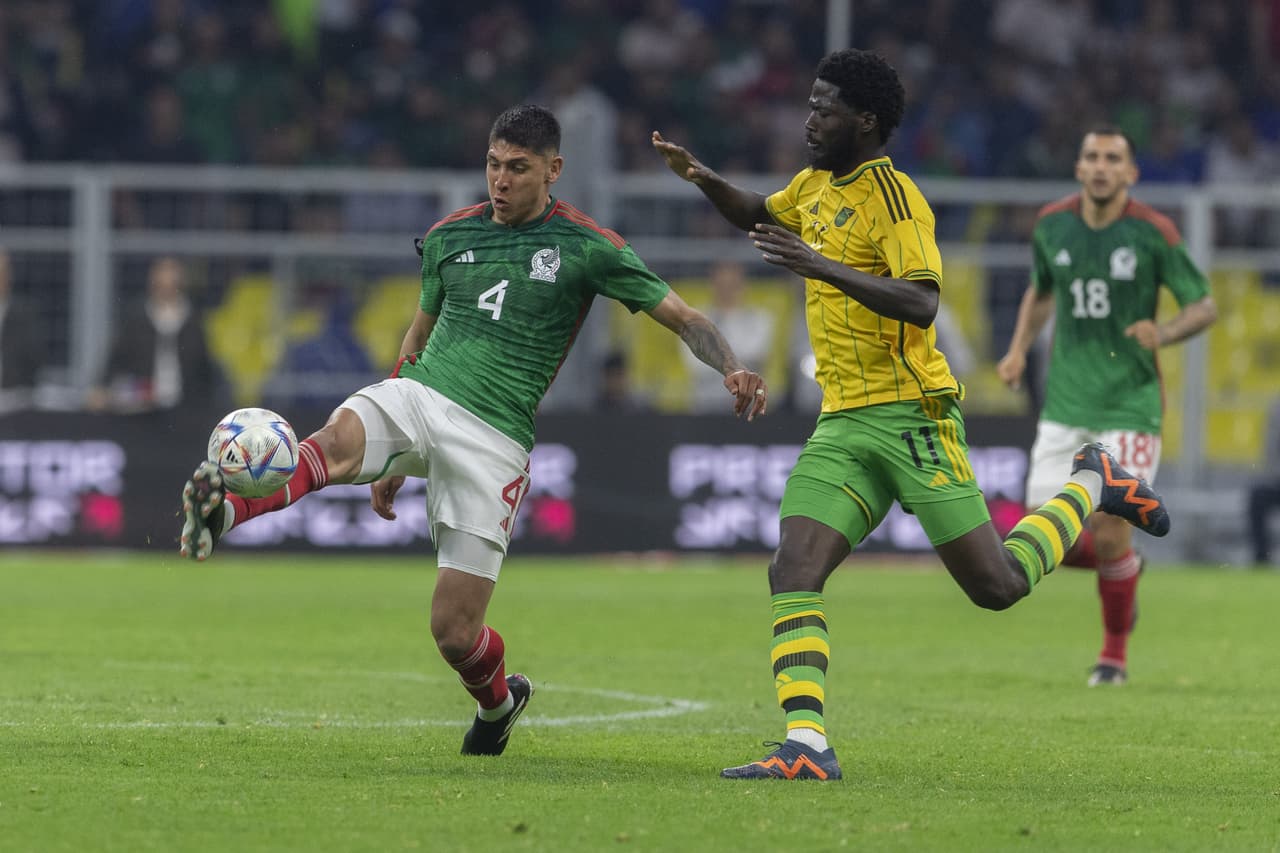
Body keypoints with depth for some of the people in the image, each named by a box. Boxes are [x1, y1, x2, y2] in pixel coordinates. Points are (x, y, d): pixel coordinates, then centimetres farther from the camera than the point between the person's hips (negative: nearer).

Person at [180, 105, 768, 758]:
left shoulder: (588, 248, 1)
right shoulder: (449, 236, 12)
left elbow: (682, 318, 4)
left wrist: (731, 368, -17)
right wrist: (388, 457, 28)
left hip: (494, 437, -3)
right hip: (417, 394, 3)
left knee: (455, 632, -4)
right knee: (337, 443, -35)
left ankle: (497, 698, 30)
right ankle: (222, 514, -59)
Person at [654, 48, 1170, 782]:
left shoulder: (893, 197, -12)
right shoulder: (819, 185, 14)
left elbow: (922, 305, -25)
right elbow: (756, 214, 35)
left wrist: (823, 267, -34)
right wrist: (703, 179, 15)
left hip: (910, 414, -7)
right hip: (842, 425, 7)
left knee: (998, 585, -4)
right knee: (793, 574, -12)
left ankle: (1090, 487, 21)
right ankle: (806, 744, -18)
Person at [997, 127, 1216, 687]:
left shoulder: (1153, 232, -9)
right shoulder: (1052, 225, 2)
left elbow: (1204, 306, -2)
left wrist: (1162, 334, -22)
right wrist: (1019, 348, 7)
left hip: (1130, 405, -4)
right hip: (1064, 405, 4)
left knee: (1109, 533, -10)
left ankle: (1114, 655, 13)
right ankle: (1124, 567, 31)